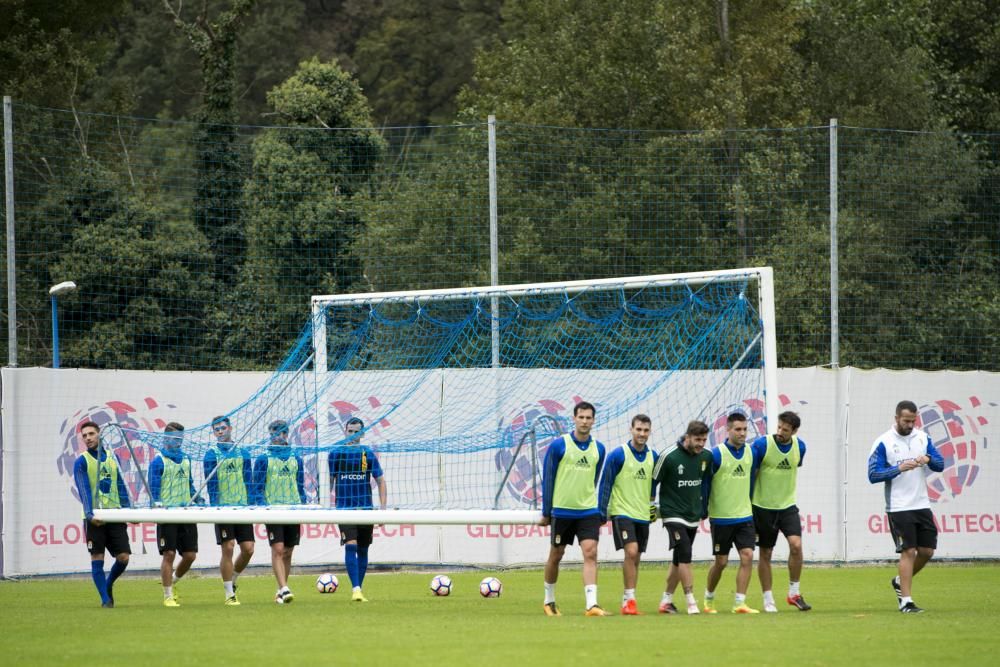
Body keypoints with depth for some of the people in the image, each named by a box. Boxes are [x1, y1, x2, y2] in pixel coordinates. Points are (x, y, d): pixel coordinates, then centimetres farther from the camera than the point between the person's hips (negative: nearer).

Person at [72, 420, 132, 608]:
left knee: (123, 557, -1)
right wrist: (89, 514, -24)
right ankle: (105, 598, 5)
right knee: (97, 559, -4)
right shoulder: (81, 462, -2)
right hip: (94, 518, -4)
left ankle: (108, 585, 26)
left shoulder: (113, 458, 12)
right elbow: (83, 490, -12)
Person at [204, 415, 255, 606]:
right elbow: (211, 483, -5)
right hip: (223, 507, -4)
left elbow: (248, 481, 12)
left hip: (242, 506, 4)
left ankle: (232, 581, 23)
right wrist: (214, 506, -13)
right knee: (228, 549, -7)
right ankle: (229, 593, 1)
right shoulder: (212, 454, 0)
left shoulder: (243, 453, 11)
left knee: (248, 549, -1)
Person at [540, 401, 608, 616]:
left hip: (588, 511, 2)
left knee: (590, 553, -12)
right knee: (556, 555, 9)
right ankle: (549, 601, 28)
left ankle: (591, 604, -17)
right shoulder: (558, 445, -6)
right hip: (562, 510, -2)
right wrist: (546, 511, -3)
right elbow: (547, 479, -2)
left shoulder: (598, 449, 5)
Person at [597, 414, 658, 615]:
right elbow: (605, 484, -6)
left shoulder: (653, 457, 7)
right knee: (631, 552, -19)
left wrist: (653, 504, 15)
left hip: (643, 515, 6)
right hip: (622, 513, -6)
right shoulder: (618, 455, -9)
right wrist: (602, 512, -8)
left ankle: (627, 601, 14)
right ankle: (629, 600, -16)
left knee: (635, 558, 7)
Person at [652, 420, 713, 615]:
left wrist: (704, 508, 20)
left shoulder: (706, 456, 1)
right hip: (673, 514, -6)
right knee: (685, 555, -17)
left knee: (679, 559, 11)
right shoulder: (669, 457, -16)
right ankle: (691, 602, -16)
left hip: (693, 515, 6)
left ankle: (666, 600, 22)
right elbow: (653, 482, -8)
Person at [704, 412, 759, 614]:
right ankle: (708, 598, 26)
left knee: (747, 556, -9)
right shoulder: (716, 454, -13)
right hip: (721, 518, -4)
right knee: (721, 561, 3)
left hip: (744, 516, 4)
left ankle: (740, 603, -6)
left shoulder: (750, 452, 4)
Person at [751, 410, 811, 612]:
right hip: (763, 506, -2)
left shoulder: (799, 446, -1)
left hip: (787, 506, 2)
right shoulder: (762, 444, -14)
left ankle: (794, 593, -2)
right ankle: (768, 599, 16)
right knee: (765, 554, 5)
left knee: (796, 544, -17)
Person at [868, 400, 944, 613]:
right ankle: (906, 601, -3)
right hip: (899, 507, -5)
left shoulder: (922, 438, 7)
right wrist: (899, 469, -22)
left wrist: (928, 459, -16)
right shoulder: (883, 442, -8)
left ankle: (900, 582, 29)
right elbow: (873, 475, -10)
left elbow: (940, 465, 7)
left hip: (922, 505, 5)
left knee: (927, 550, 7)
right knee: (908, 552, -8)